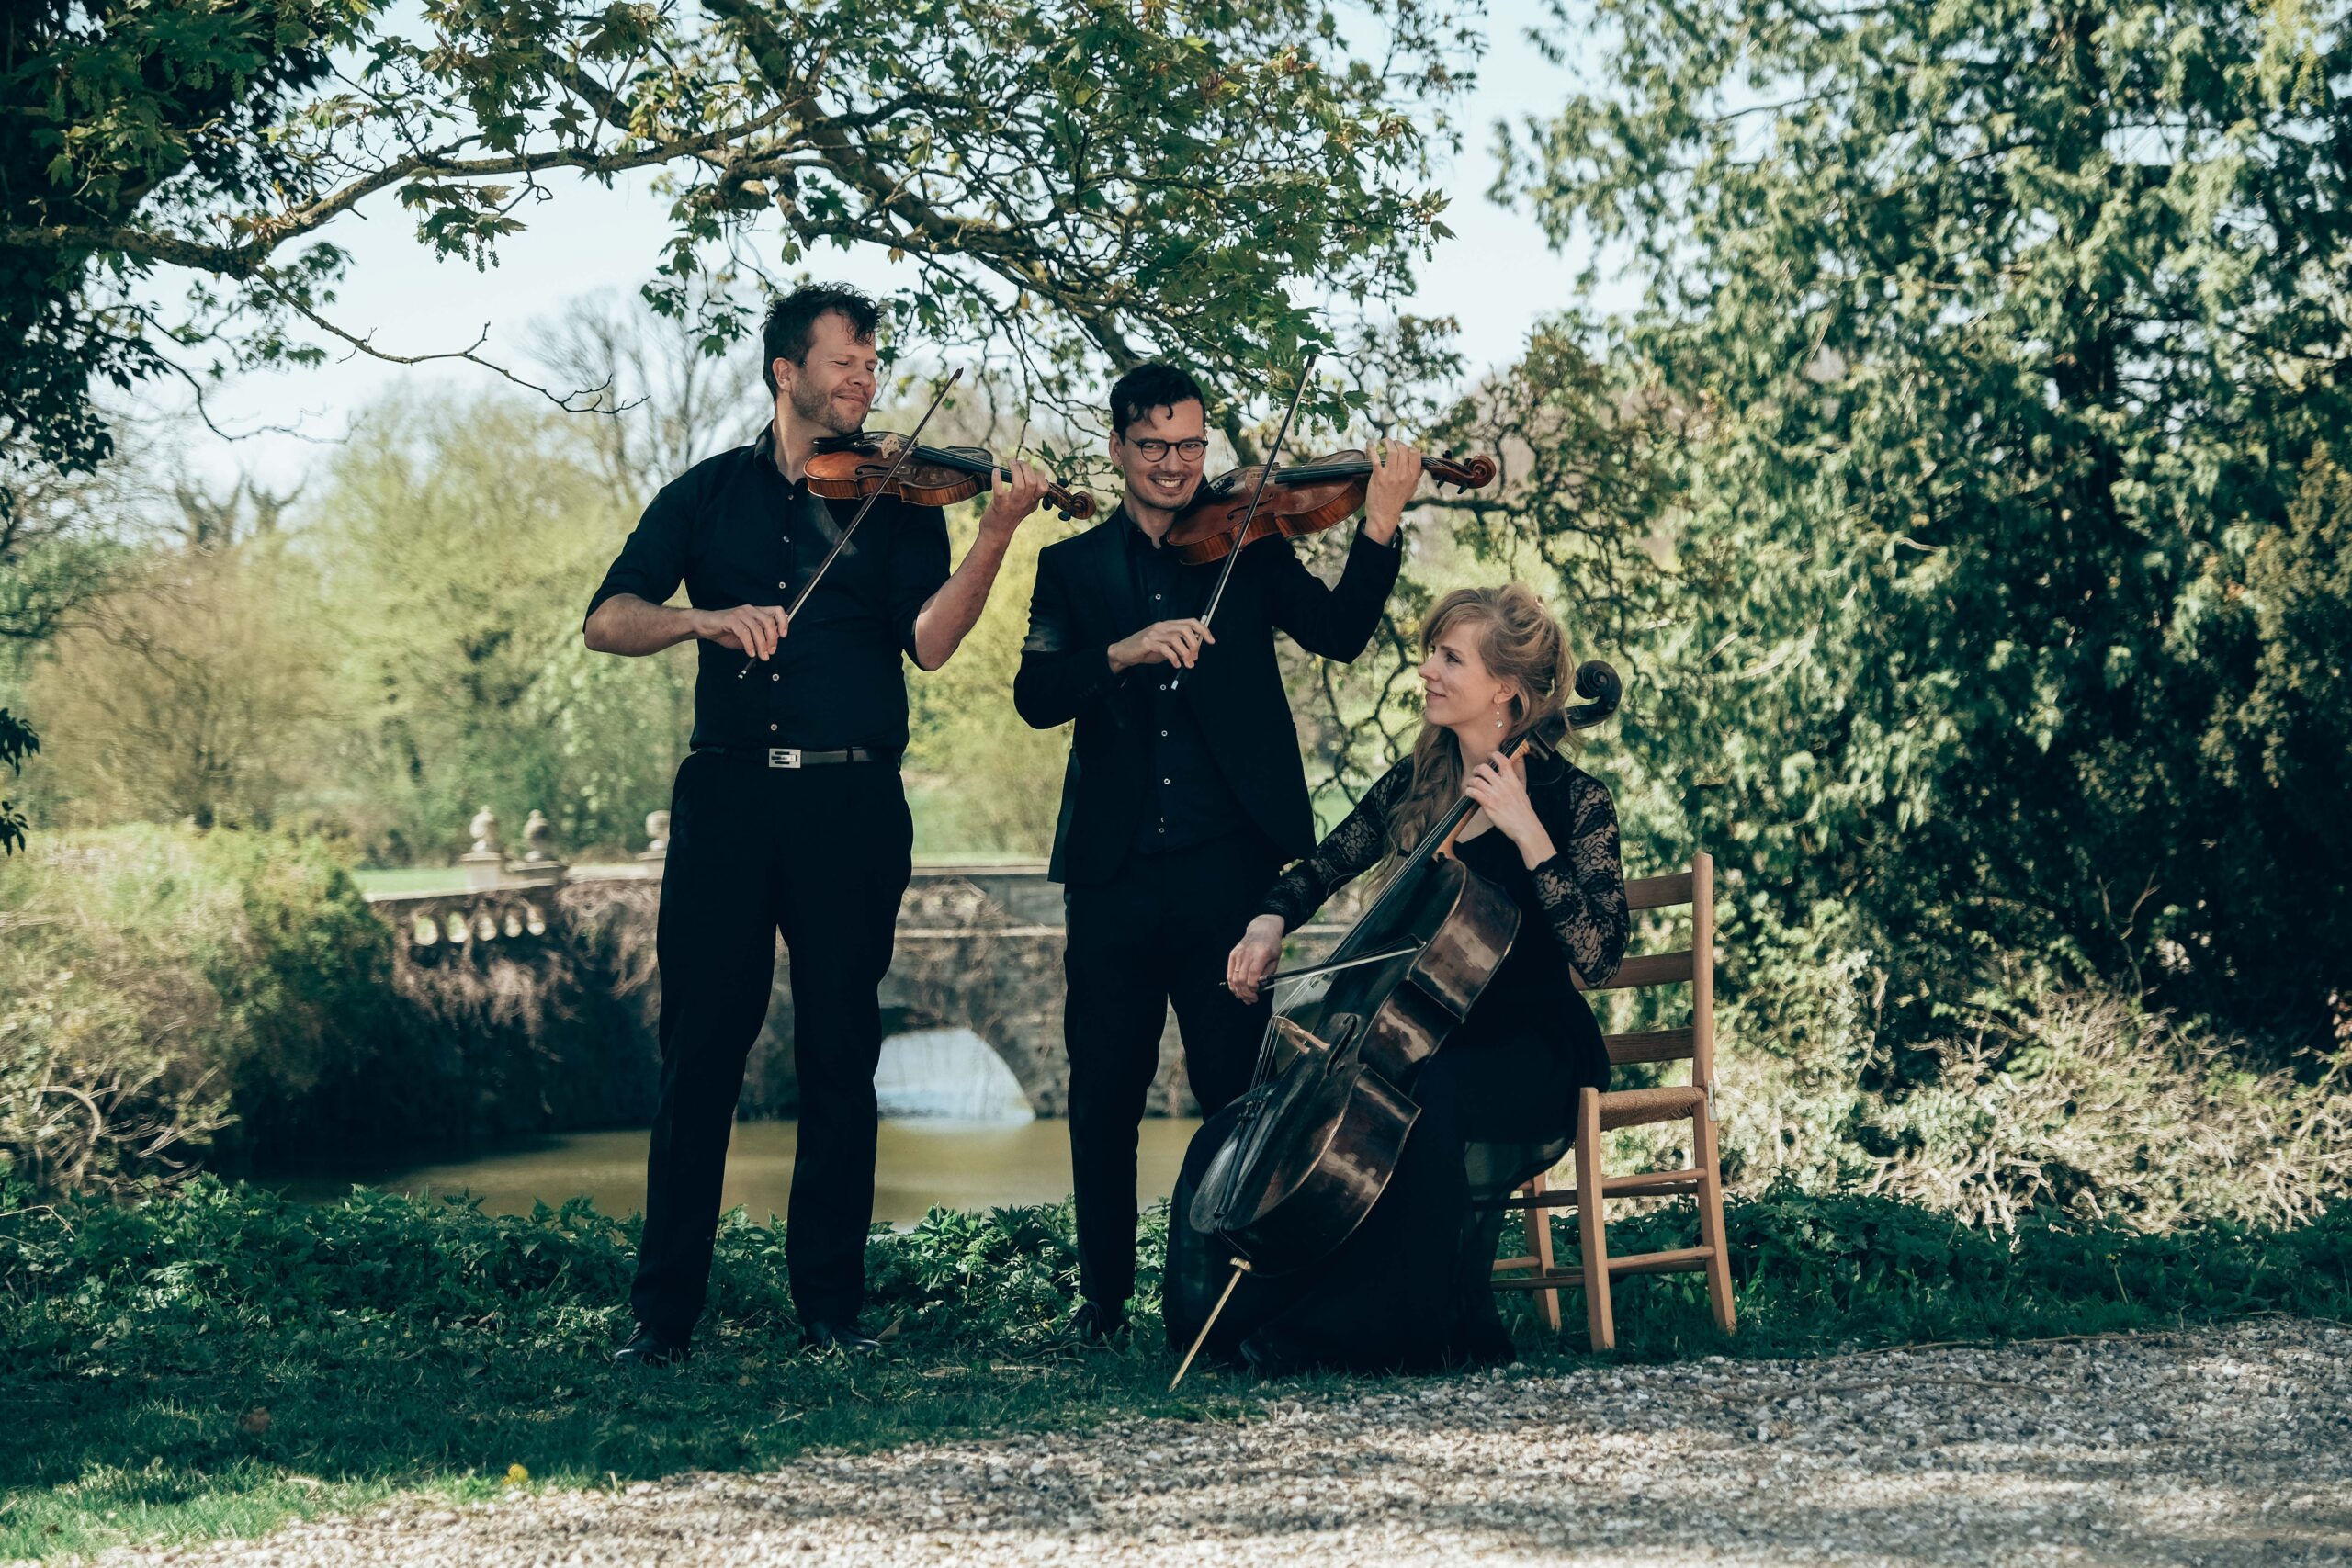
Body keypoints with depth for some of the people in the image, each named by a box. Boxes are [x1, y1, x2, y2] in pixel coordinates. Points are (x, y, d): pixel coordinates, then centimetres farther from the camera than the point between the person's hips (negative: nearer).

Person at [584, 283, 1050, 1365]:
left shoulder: (895, 498, 10)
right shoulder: (709, 495, 13)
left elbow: (930, 639, -5)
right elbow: (608, 620, 3)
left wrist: (997, 532, -19)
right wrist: (706, 617, -16)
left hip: (850, 802, 0)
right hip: (727, 799, 0)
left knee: (840, 1056, 2)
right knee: (698, 1051, -1)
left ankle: (831, 1306, 9)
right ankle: (663, 1310, 4)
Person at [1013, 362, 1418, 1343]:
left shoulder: (1247, 546, 11)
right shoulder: (1074, 566, 13)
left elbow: (1338, 633, -4)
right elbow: (1036, 694, -2)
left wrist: (1378, 530, -18)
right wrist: (1124, 653, -20)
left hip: (1226, 864, -1)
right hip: (1112, 868, 1)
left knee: (1237, 1083, -2)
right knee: (1103, 1091, 4)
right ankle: (1103, 1295, 17)